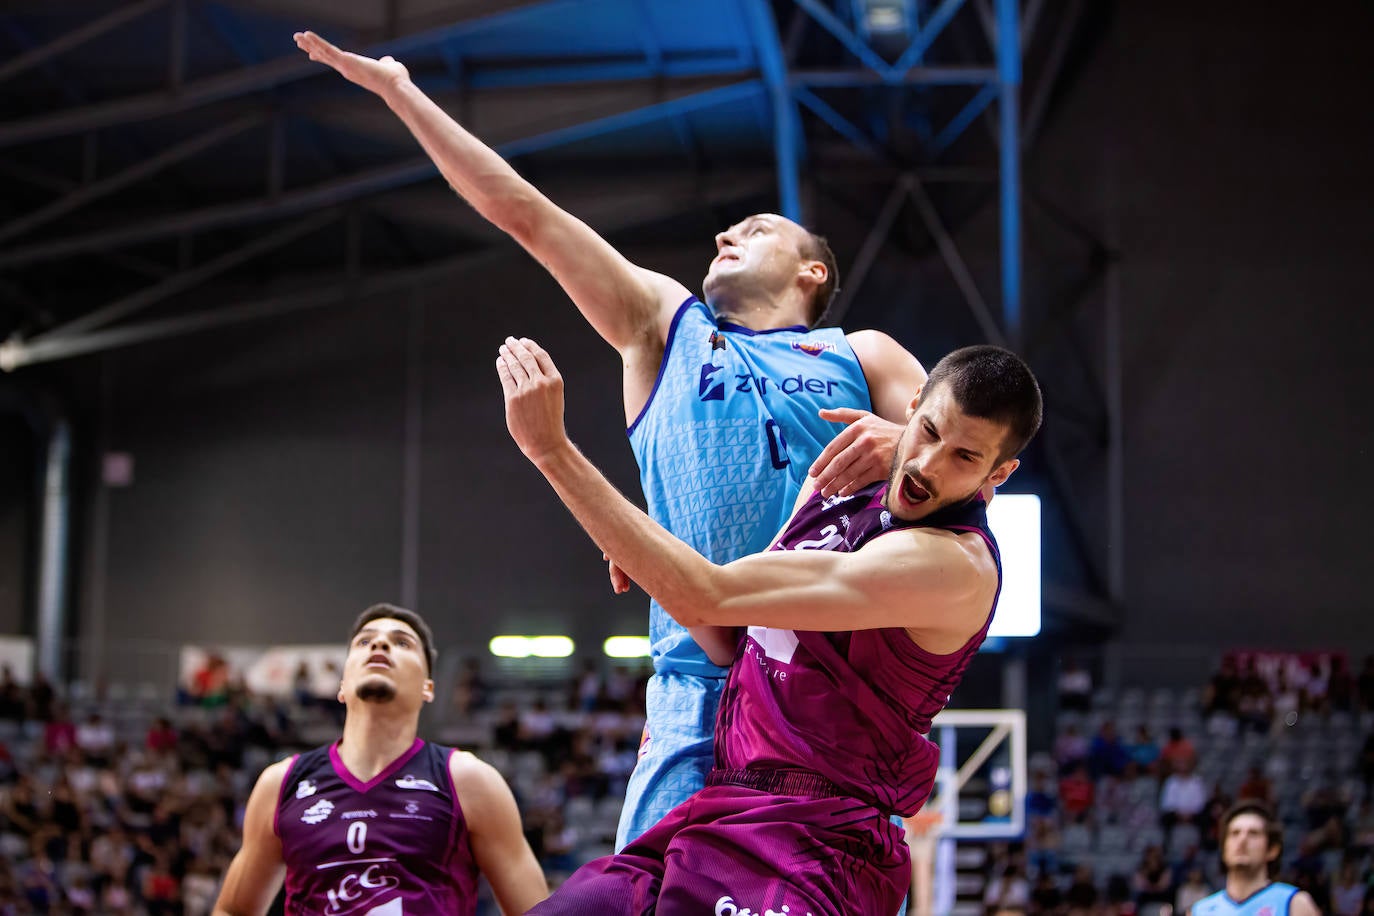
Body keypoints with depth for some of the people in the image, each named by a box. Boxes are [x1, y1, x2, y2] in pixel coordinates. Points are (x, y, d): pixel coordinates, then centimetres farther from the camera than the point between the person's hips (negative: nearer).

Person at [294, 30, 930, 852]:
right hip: (700, 685, 1)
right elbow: (524, 212, 22)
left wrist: (903, 444, -15)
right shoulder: (666, 325, 24)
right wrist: (397, 89, 22)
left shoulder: (861, 357, 20)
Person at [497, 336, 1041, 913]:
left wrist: (551, 448, -20)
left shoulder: (955, 565, -19)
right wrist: (650, 559, -1)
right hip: (717, 808, 8)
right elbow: (730, 644, 19)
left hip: (812, 842, -7)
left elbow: (706, 598, -23)